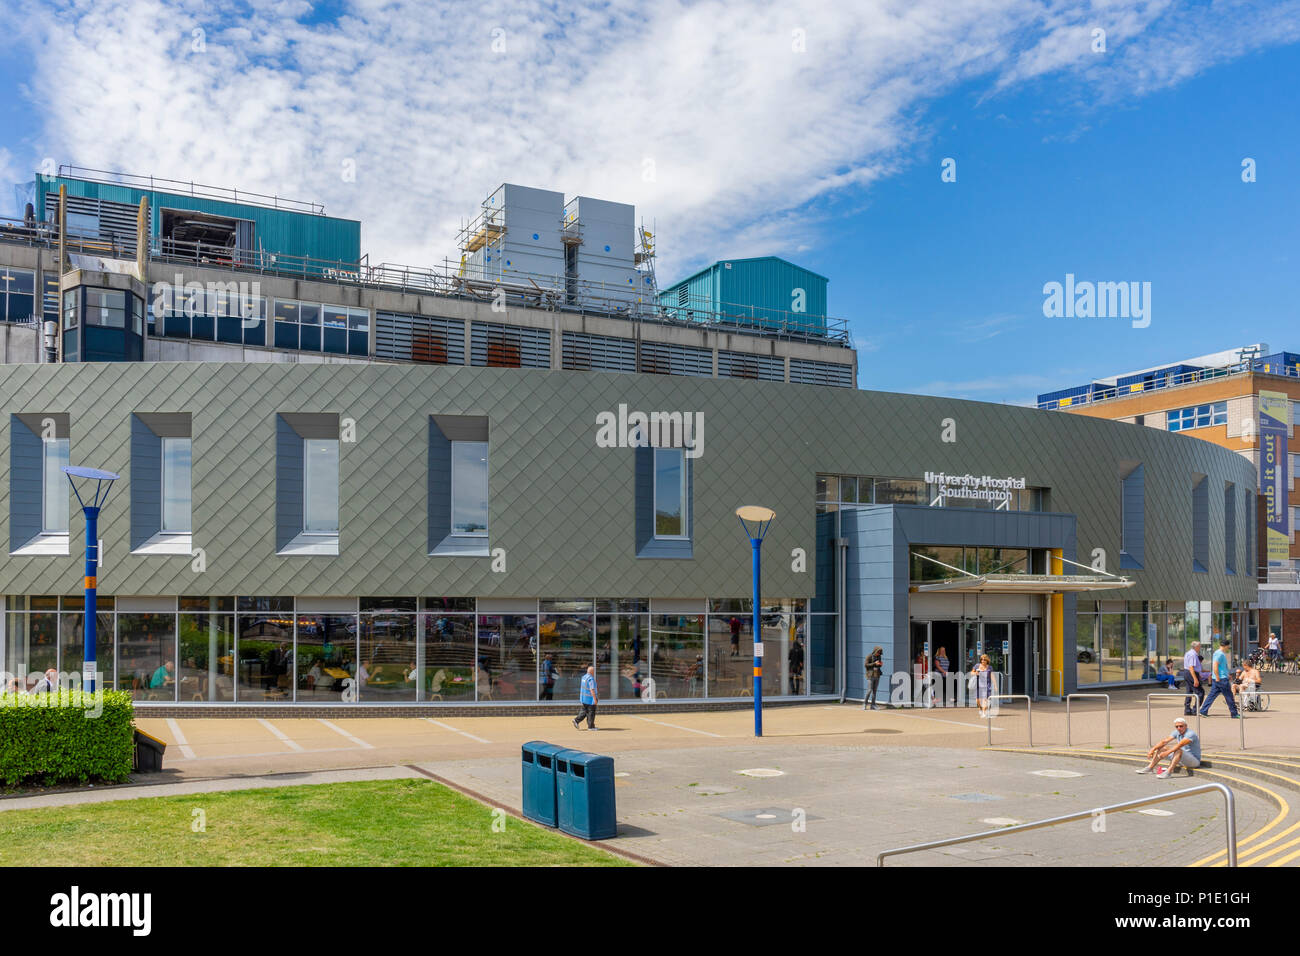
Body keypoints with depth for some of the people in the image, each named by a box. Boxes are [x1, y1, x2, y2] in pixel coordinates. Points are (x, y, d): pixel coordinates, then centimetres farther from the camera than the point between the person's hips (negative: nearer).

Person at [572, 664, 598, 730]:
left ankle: (576, 720, 4)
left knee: (584, 711, 16)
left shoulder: (583, 677, 9)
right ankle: (591, 726, 8)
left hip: (583, 697, 8)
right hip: (590, 698, -8)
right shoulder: (591, 679, -19)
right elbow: (592, 690, -23)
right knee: (591, 712, 2)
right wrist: (595, 699, -20)